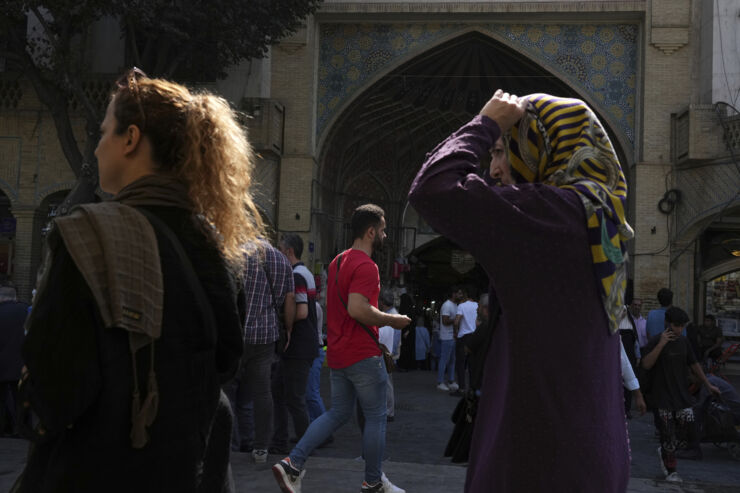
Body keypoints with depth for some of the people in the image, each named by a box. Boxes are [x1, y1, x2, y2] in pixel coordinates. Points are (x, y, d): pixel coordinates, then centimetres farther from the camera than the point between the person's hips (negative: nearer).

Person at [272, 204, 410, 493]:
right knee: (376, 417, 5)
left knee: (338, 413, 15)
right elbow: (358, 309, -29)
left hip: (337, 354, 9)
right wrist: (393, 320, -16)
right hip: (362, 355, -9)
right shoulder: (366, 266, -17)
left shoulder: (338, 262, 14)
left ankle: (292, 464, 5)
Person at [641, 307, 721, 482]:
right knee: (668, 434, -1)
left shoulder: (683, 342, 9)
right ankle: (670, 471, 16)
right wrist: (661, 344, -26)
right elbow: (646, 364, -22)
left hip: (682, 395, 5)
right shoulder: (656, 341, -9)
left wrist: (708, 385, 23)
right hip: (663, 397, -5)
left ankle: (664, 451, 17)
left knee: (689, 425, -9)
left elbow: (694, 365, 20)